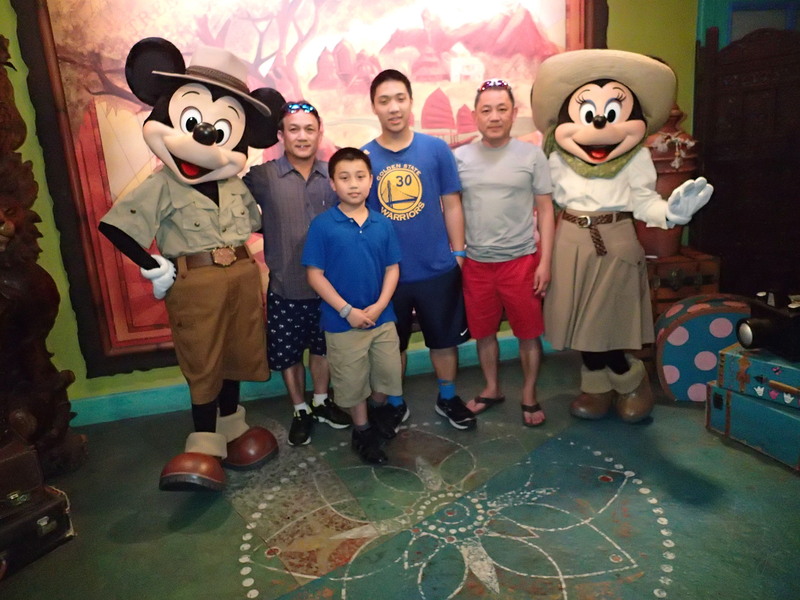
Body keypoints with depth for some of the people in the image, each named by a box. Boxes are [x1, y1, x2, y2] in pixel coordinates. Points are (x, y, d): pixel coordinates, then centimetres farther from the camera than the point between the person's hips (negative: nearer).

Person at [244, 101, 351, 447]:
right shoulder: (262, 177, -8)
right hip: (285, 288, -2)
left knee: (323, 347, 19)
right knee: (288, 354, 13)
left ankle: (321, 403, 42)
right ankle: (300, 411, 35)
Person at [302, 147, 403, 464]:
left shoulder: (382, 224, -2)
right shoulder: (322, 225, -11)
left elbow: (392, 268, 2)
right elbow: (315, 274, -10)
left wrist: (379, 305, -12)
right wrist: (347, 310, -15)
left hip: (383, 317, 3)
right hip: (342, 322, -3)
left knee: (389, 374, 15)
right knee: (353, 382, 13)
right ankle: (362, 430, 36)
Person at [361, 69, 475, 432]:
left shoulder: (436, 149, -5)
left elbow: (451, 205, 1)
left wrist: (459, 254, 0)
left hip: (438, 268, 0)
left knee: (444, 339, 16)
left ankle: (448, 398, 39)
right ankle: (395, 404, 37)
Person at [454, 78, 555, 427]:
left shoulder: (532, 155, -2)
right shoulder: (459, 158, 1)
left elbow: (545, 210, -1)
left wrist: (545, 262, -6)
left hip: (521, 261, -1)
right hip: (476, 263, 2)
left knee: (528, 333, 9)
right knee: (483, 332, 15)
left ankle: (529, 397, 29)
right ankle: (492, 389, 36)